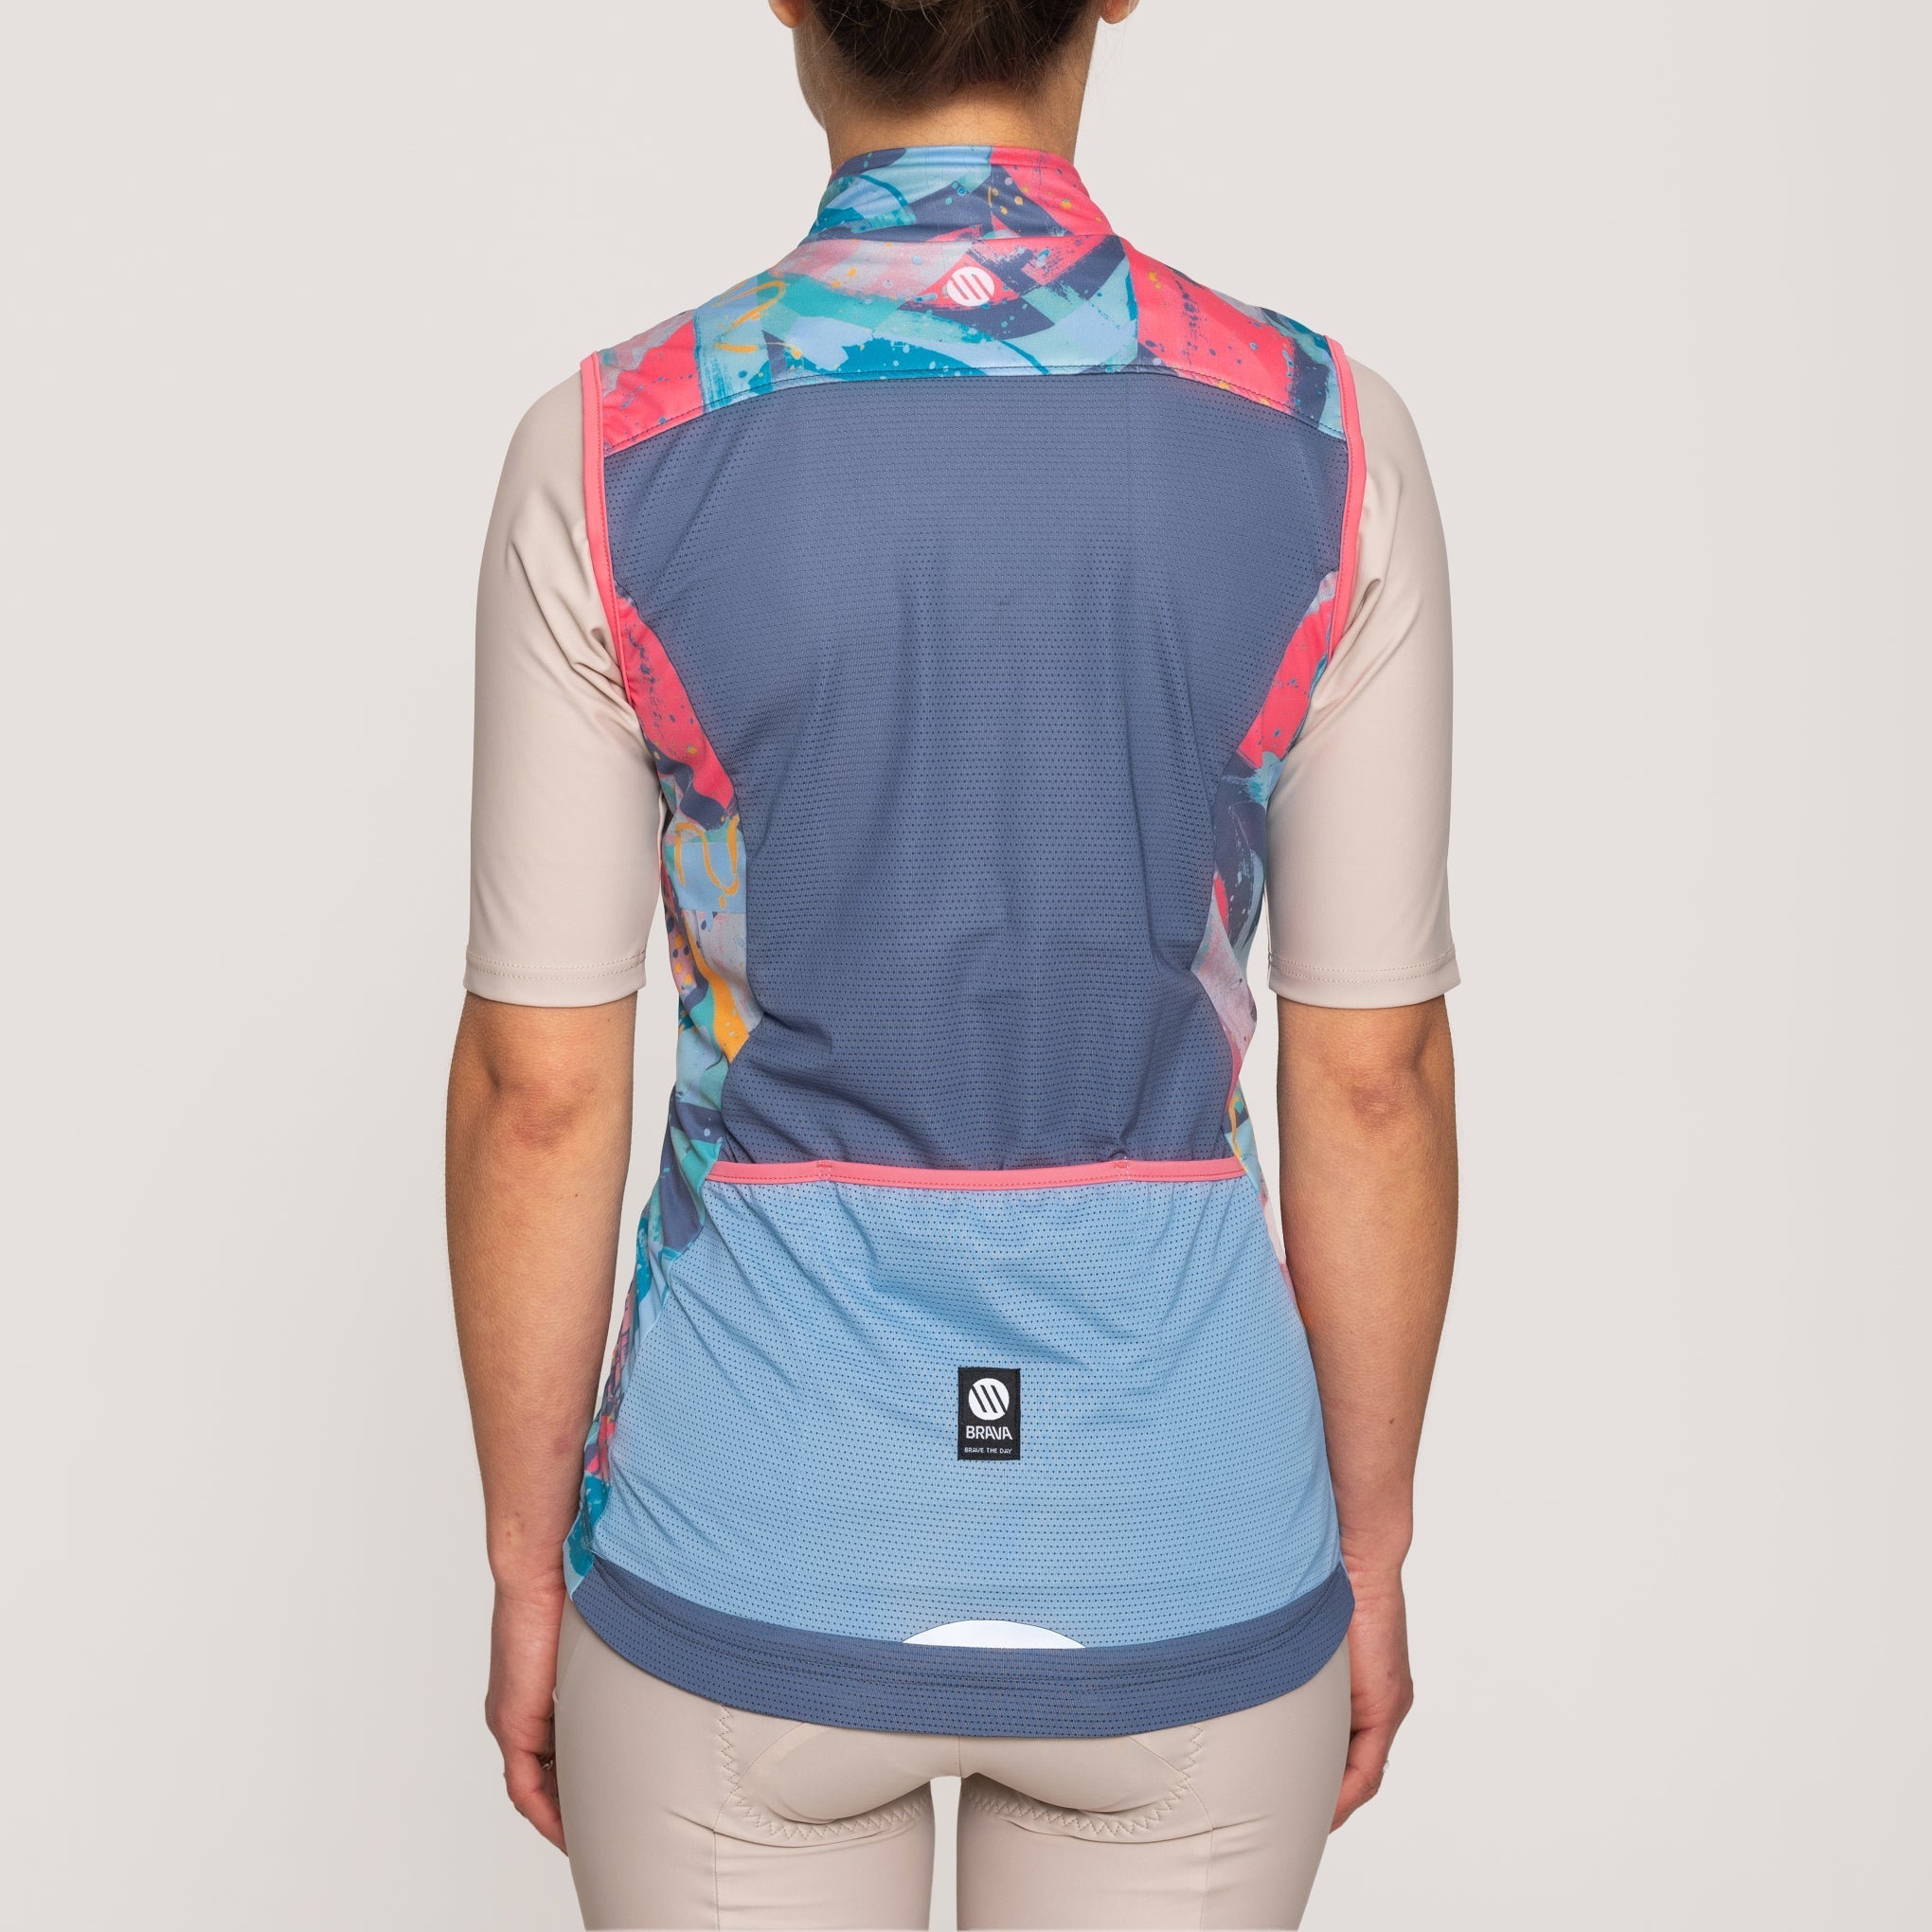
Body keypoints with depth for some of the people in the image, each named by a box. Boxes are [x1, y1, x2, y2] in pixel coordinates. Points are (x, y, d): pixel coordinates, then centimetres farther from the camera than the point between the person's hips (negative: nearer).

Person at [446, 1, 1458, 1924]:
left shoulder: (611, 456, -12)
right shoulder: (1322, 446, -10)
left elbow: (537, 1086, -8)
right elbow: (1377, 1073, -6)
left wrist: (527, 1567, 5)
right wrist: (1369, 1551, 7)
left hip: (754, 1540, 0)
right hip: (1180, 1561, 1)